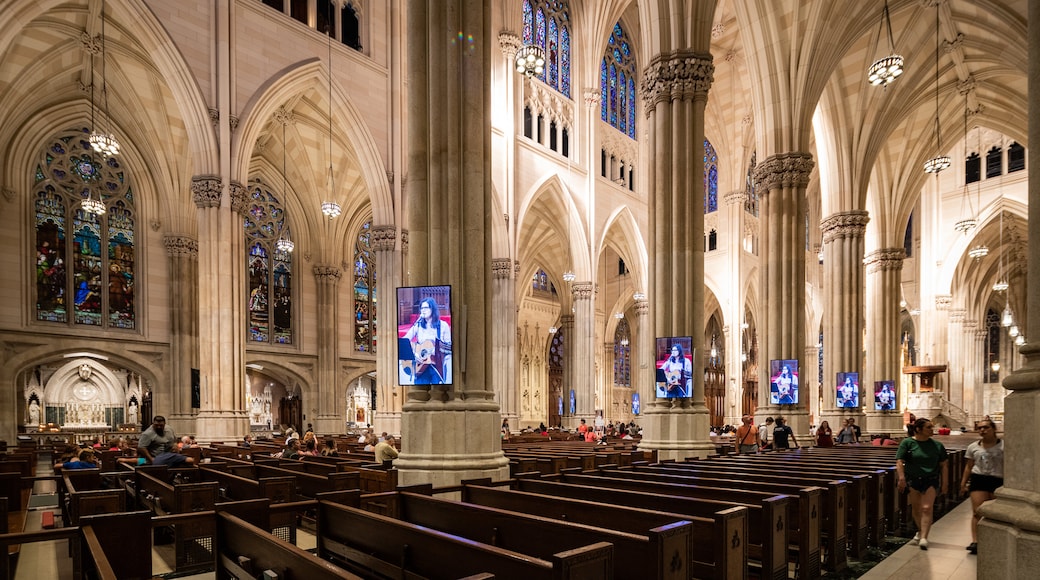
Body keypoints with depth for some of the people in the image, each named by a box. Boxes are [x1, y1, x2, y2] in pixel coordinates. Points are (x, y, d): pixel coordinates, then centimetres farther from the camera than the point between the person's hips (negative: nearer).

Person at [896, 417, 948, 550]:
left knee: (927, 509, -9)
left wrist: (944, 483, 4)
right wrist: (901, 478, -19)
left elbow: (943, 465, 8)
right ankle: (921, 531, 31)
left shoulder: (937, 445, 4)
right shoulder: (907, 443, -4)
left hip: (931, 480, 1)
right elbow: (899, 462, -9)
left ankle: (923, 537, -8)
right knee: (916, 509, 10)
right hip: (913, 479, -1)